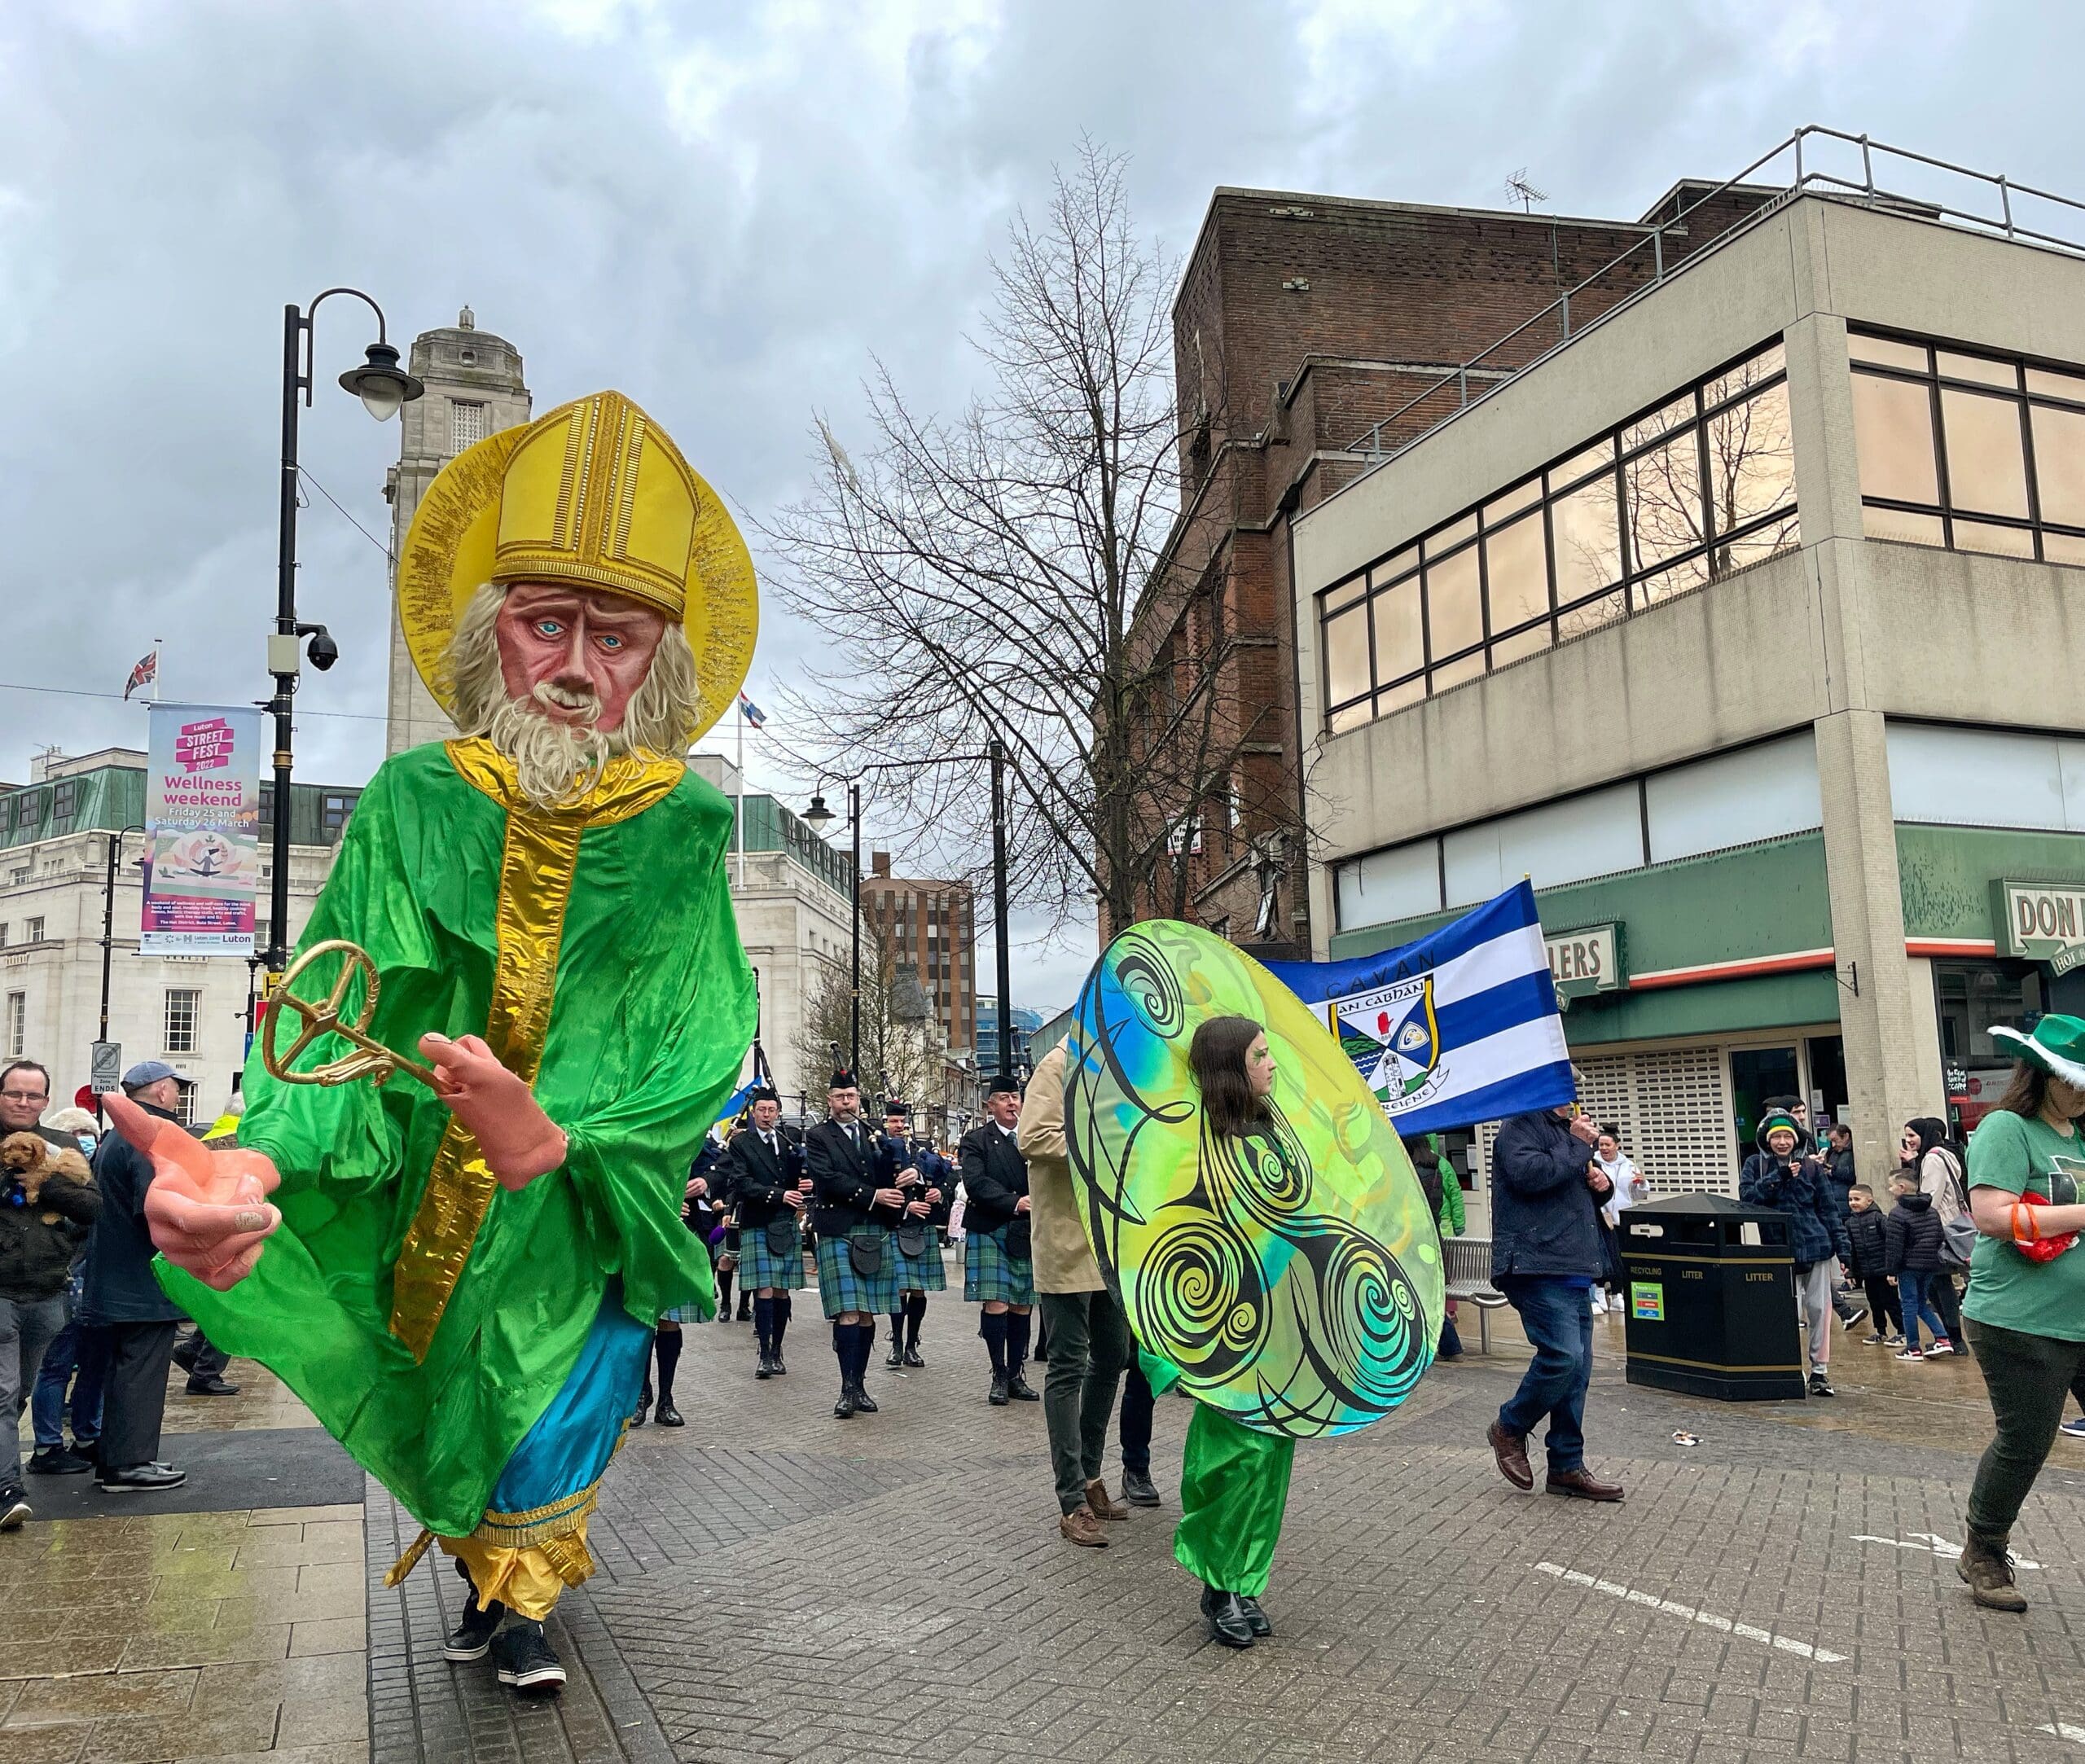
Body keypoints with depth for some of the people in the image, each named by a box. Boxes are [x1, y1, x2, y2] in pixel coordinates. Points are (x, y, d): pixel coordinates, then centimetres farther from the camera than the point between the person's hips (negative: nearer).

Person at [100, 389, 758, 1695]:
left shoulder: (678, 828, -18)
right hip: (427, 1209, 2)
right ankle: (489, 1573, 53)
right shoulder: (417, 802, -16)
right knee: (447, 1417, 23)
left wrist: (553, 1140, -42)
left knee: (553, 1427, 8)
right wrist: (255, 1162, -44)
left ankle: (523, 1596, 40)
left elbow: (694, 1052, -22)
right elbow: (357, 1014, -23)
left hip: (586, 1209, -2)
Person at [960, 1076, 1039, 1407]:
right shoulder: (976, 1140, 1)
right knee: (996, 1305, -7)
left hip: (1027, 1234, 4)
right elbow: (976, 1182, -12)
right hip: (990, 1233, -3)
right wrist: (1014, 1203, -22)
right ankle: (999, 1376, 6)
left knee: (1022, 1307, 6)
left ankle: (1015, 1376, 16)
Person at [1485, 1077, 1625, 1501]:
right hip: (1538, 1266, -9)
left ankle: (1567, 1466, 14)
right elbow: (1529, 1174, -22)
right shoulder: (1520, 1128, -3)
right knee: (1563, 1356, -18)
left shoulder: (1566, 1132, 24)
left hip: (1572, 1269, 9)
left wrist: (1599, 1187, 10)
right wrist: (1579, 1145, -11)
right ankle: (1510, 1429, 3)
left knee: (1576, 1369, 7)